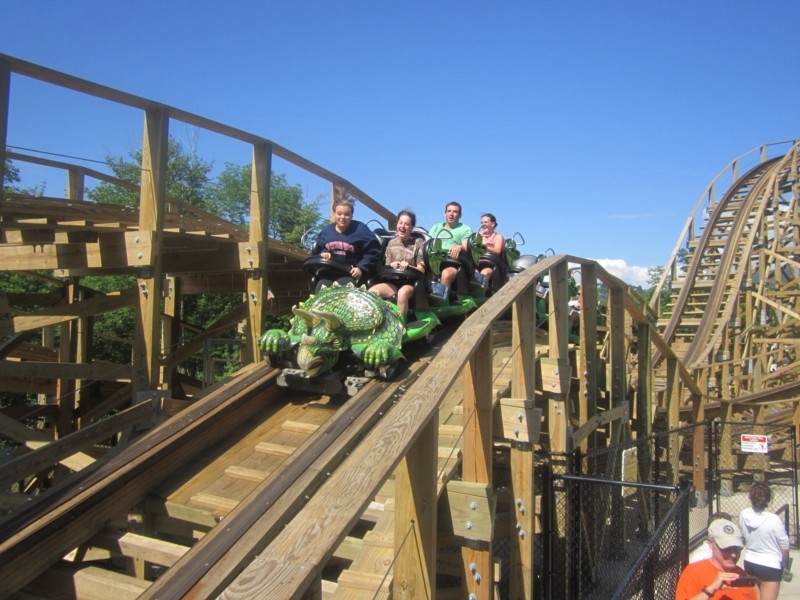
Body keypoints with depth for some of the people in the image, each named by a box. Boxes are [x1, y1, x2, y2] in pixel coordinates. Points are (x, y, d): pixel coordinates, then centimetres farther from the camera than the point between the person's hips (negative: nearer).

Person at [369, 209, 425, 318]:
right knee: (371, 291, -26)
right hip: (393, 281, 4)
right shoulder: (392, 243, 12)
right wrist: (391, 265, -10)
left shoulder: (419, 243, 2)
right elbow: (386, 268, 15)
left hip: (411, 282, -4)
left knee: (402, 293, -40)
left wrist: (408, 266, -21)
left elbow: (421, 270, -1)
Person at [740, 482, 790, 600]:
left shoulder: (743, 515, -12)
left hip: (749, 562, 5)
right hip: (770, 566, -4)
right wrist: (784, 562, 10)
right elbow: (785, 548, -9)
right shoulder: (774, 520, -23)